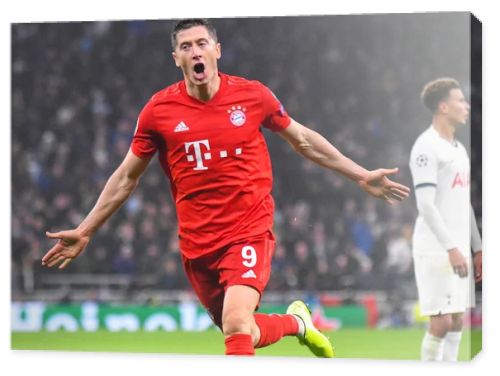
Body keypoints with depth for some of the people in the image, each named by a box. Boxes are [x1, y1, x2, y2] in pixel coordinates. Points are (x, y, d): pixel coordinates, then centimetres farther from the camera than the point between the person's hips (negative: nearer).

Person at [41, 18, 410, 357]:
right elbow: (126, 177, 9)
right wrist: (85, 231, 8)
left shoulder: (252, 95, -3)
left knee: (236, 323, -24)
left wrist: (362, 175, 13)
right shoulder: (159, 110, -2)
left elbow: (303, 140, 12)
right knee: (241, 333, 12)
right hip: (197, 242, 3)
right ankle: (297, 322, 43)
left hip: (250, 231, -2)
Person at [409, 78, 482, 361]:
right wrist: (452, 248, -22)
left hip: (459, 250, 9)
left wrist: (477, 249, 17)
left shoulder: (459, 148, 17)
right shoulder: (427, 147, -11)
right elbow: (426, 205, -18)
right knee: (441, 322, -10)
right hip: (435, 250, -9)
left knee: (458, 321, 8)